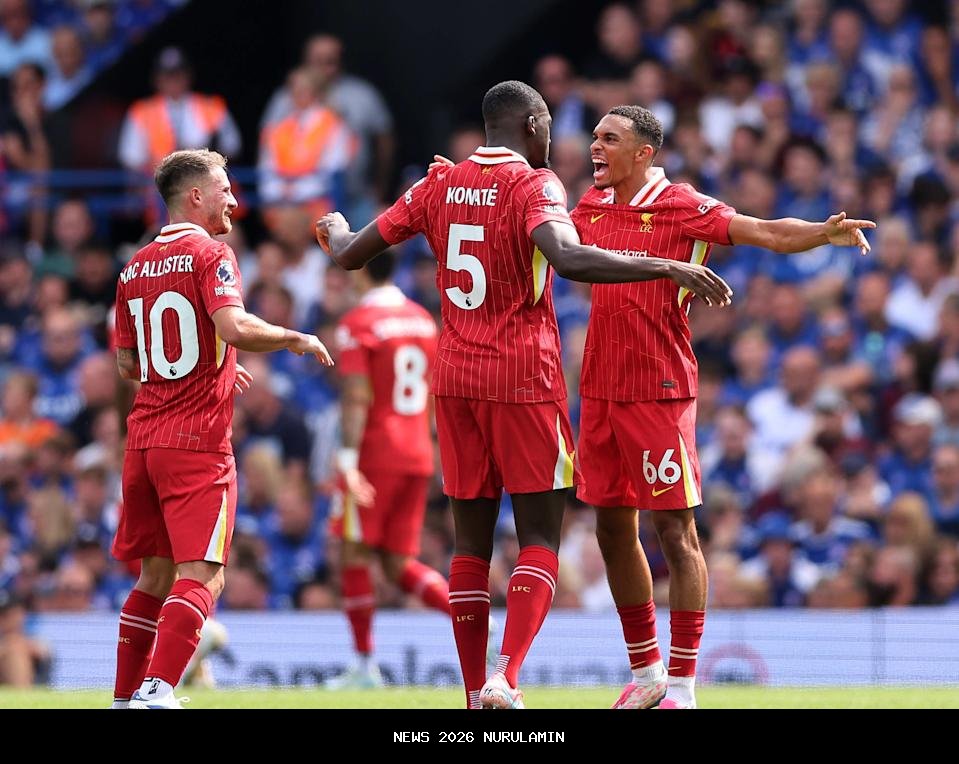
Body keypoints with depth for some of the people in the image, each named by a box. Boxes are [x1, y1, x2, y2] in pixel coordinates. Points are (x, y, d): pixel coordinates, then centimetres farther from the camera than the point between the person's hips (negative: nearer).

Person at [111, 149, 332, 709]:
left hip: (144, 439, 7)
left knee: (156, 574, 16)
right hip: (199, 439, -7)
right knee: (202, 574, -10)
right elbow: (234, 327, -23)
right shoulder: (209, 254, -7)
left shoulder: (136, 268, 15)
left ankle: (126, 696, 16)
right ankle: (157, 689, -23)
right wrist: (296, 339, -7)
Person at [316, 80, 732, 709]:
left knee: (472, 542, 10)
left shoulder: (439, 186, 8)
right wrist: (669, 268, -26)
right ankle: (507, 678, -21)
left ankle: (476, 696, 8)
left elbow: (352, 255, 13)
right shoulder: (534, 185, -8)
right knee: (541, 537, -2)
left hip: (456, 378, 5)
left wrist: (335, 232, 37)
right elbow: (568, 258, -28)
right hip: (524, 379, -5)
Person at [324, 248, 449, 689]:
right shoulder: (423, 320, 13)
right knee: (400, 564, 9)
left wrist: (348, 458, -21)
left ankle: (365, 665, 3)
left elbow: (356, 397, -17)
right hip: (417, 455, 7)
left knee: (353, 554, 3)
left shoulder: (358, 324, -8)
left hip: (375, 454, -7)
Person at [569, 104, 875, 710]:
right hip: (601, 389, 6)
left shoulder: (682, 206, -7)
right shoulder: (592, 207, 11)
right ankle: (646, 672, 22)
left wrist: (825, 233, -33)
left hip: (661, 392, -6)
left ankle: (682, 684, -1)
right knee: (613, 528, 9)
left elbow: (768, 233, -15)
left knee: (675, 531, -5)